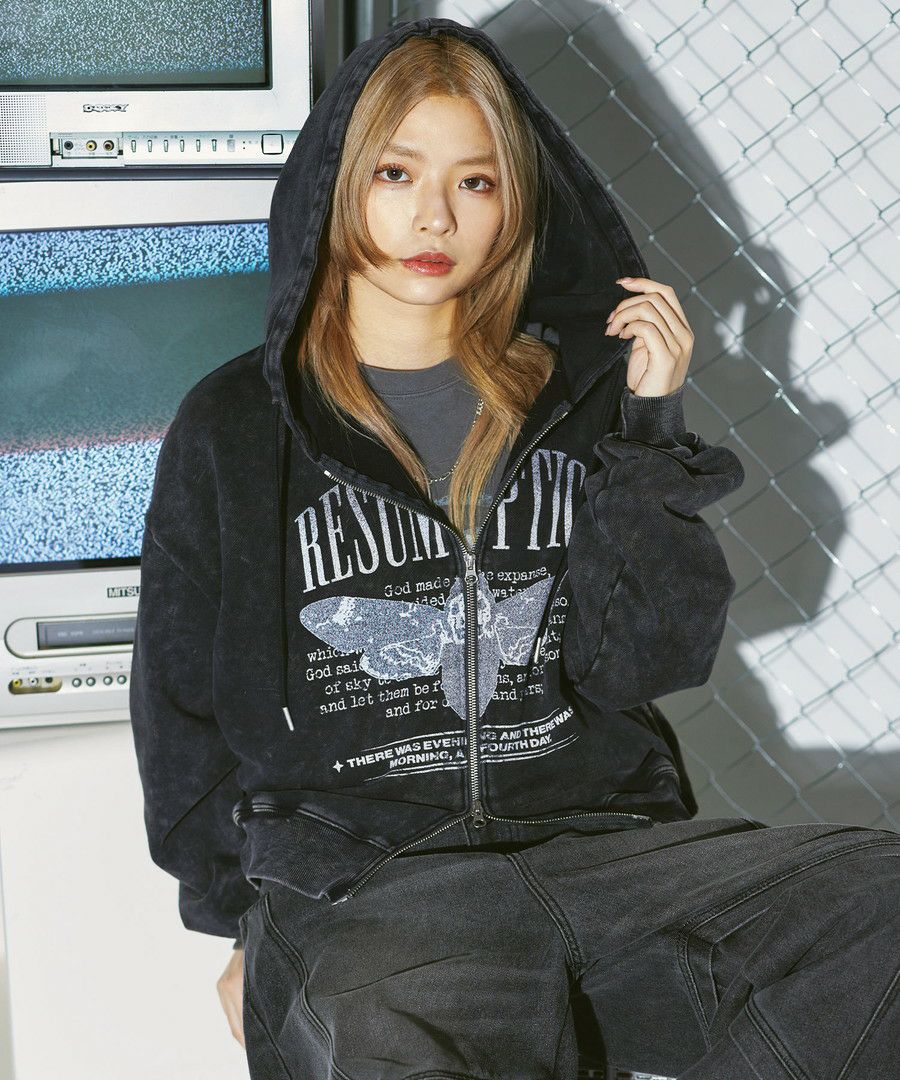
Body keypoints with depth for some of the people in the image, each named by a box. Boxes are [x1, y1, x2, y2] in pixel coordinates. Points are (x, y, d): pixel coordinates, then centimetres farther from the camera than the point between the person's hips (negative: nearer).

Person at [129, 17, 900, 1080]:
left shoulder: (572, 395, 13)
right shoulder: (233, 429, 8)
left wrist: (649, 433, 0)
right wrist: (251, 924, 10)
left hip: (600, 831, 4)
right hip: (354, 871, -3)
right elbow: (184, 712, 14)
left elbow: (639, 664, 5)